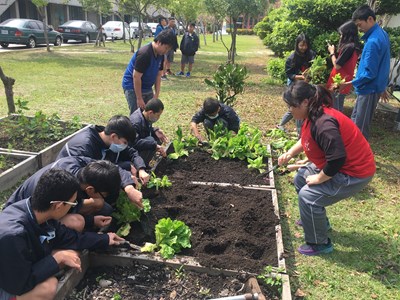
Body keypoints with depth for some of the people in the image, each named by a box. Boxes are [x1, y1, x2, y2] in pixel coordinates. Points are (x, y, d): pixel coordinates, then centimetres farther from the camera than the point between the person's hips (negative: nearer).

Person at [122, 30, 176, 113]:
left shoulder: (160, 55, -1)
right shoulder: (144, 54, -26)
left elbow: (158, 75, 5)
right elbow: (136, 77, -25)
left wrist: (156, 95, 0)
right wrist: (139, 99, -22)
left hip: (147, 88, 8)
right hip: (133, 87, -8)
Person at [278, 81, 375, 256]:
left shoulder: (323, 124, -32)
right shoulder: (313, 115, -1)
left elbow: (337, 159, -34)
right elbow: (305, 139, 18)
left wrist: (318, 178, -19)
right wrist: (289, 153, 7)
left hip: (355, 171, -10)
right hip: (335, 165, 10)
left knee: (308, 195, -16)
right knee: (300, 179, 16)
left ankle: (319, 244, 4)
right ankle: (315, 219, 34)